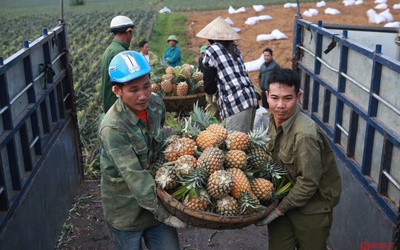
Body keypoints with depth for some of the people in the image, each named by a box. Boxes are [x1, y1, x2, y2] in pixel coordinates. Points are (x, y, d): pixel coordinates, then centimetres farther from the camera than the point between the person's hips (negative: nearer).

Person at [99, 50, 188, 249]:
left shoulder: (156, 104, -8)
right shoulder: (112, 128, -27)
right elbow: (134, 177, -27)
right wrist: (163, 213, -26)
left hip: (156, 194, 5)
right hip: (126, 209, -5)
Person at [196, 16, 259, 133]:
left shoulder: (211, 50, 3)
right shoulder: (235, 49, 22)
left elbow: (209, 84, 4)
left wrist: (209, 92, 25)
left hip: (235, 102, -7)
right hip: (250, 96, 7)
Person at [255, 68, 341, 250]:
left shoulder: (305, 134, -30)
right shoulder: (275, 119, -5)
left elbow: (309, 182, -25)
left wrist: (279, 209, -17)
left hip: (312, 206, -6)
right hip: (285, 198, 6)